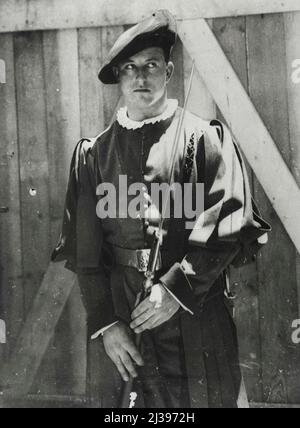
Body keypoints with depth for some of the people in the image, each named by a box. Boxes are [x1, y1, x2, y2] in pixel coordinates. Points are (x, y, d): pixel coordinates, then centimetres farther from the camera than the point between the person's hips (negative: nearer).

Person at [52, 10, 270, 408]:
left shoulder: (204, 138, 1)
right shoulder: (93, 153, 7)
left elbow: (227, 224, -9)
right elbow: (85, 249, 4)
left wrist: (176, 286, -17)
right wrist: (105, 323, -3)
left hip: (196, 308, -1)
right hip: (120, 311, 2)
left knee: (206, 397, 6)